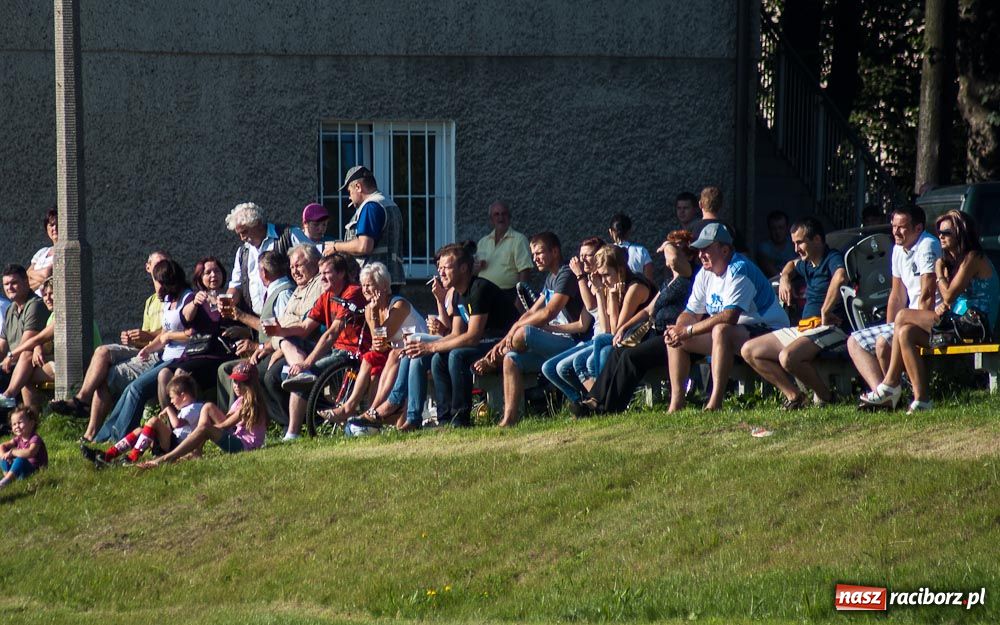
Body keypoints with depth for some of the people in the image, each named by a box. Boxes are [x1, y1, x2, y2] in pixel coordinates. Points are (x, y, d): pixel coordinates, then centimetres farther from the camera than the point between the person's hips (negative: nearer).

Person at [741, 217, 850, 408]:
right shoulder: (807, 264, 17)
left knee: (788, 357, -36)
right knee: (749, 351, 7)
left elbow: (840, 277, -36)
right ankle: (794, 396, -2)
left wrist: (825, 311, -30)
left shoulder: (833, 259, -11)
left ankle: (824, 396, -12)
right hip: (804, 327, 10)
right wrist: (784, 277, 21)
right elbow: (792, 264, 44)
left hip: (831, 328, -10)